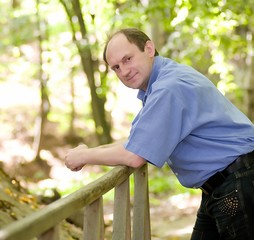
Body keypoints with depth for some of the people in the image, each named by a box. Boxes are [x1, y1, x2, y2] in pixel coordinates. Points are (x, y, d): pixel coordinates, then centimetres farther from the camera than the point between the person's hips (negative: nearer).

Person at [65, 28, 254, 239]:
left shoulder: (170, 87, -21)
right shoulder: (155, 88, 12)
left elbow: (134, 156, -21)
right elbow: (137, 141, 23)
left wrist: (84, 156, -6)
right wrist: (91, 151, 10)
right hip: (219, 190, 10)